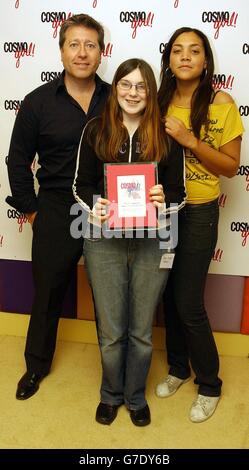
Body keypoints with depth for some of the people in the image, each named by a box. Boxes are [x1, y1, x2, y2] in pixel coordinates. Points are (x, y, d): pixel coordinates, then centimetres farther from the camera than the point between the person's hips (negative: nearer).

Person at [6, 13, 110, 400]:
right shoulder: (38, 102, -2)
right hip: (56, 213, 0)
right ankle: (37, 364, 36)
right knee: (47, 292, 13)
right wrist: (31, 210, 0)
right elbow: (18, 160, 2)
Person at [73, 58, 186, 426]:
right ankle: (111, 394, 39)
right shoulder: (96, 131, 0)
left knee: (141, 330, 14)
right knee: (110, 331, 11)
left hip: (152, 243, 0)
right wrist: (94, 207, -18)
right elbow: (81, 185, 3)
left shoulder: (167, 136, 0)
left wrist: (164, 201, -20)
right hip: (104, 242, 0)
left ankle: (136, 396, 39)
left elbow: (178, 192, 2)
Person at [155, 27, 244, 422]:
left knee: (188, 304, -1)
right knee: (169, 296, 13)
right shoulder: (160, 101, 4)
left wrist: (191, 141, -19)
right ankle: (178, 368, 36)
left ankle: (209, 385, 22)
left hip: (198, 213, -4)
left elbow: (231, 166, -9)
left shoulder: (222, 104, -9)